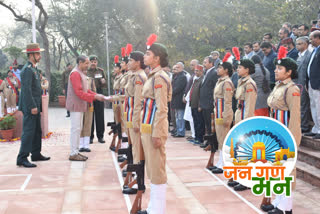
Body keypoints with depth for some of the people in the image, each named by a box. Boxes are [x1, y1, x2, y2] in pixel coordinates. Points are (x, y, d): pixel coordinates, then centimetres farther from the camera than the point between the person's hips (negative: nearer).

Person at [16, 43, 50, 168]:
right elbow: (26, 90, -21)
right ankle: (22, 158, -6)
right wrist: (32, 106, -22)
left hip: (35, 105, 10)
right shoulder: (27, 69, -15)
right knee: (28, 131, -9)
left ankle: (36, 154, 24)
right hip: (30, 107, -10)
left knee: (37, 131, 15)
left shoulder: (34, 68, 16)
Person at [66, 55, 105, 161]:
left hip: (80, 106, 10)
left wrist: (96, 95, 4)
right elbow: (79, 92, -22)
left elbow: (85, 89, 18)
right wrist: (94, 97, -22)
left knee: (78, 129, 12)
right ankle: (73, 154, -1)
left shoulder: (81, 73, 16)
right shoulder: (75, 73, -16)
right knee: (75, 129, -7)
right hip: (75, 106, -10)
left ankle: (76, 151, 18)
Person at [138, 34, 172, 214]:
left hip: (154, 129, -10)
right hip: (148, 128, 10)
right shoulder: (153, 76, 15)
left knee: (157, 170, -2)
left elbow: (161, 109, -19)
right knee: (152, 168, 16)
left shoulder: (159, 78, -14)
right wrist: (148, 130, 17)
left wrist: (157, 134, -21)